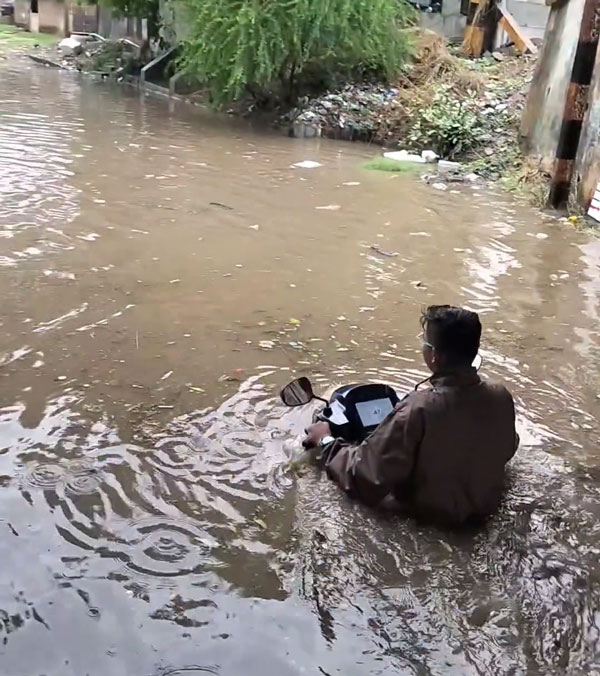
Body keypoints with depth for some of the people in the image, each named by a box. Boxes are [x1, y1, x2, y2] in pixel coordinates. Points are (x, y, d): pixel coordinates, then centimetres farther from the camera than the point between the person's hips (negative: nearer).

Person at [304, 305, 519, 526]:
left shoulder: (418, 409, -35)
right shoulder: (502, 398, -19)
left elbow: (364, 480, -28)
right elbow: (507, 450, 3)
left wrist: (325, 442, -11)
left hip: (430, 512, -5)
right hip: (488, 505, 5)